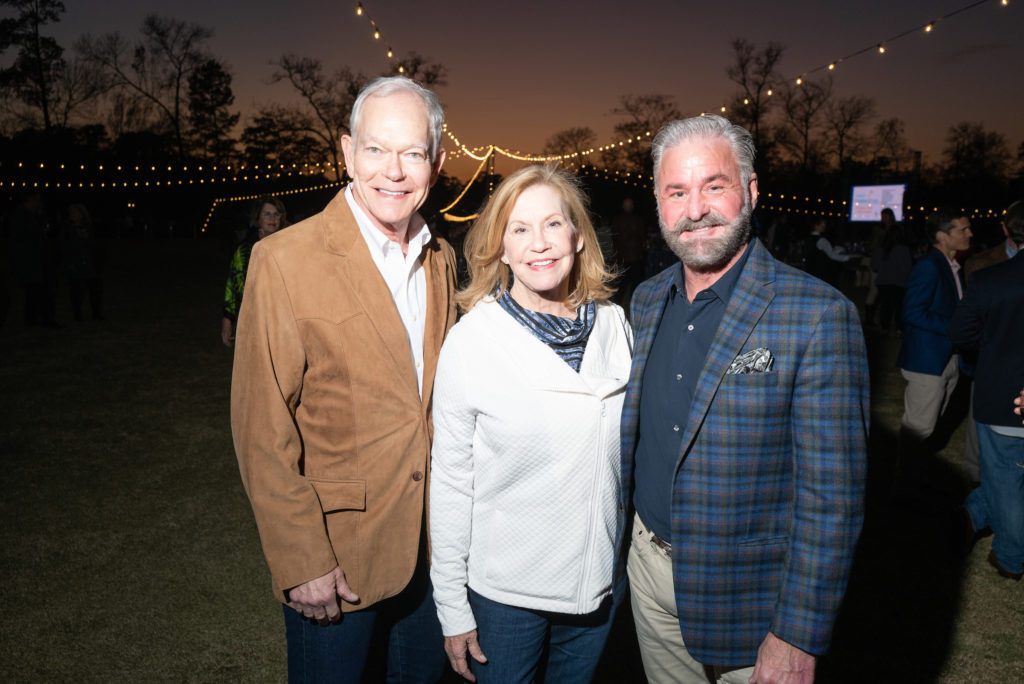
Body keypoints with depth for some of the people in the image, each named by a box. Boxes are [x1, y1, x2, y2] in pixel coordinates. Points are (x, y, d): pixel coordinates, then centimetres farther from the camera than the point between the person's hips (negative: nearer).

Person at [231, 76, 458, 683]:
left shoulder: (441, 259, 2)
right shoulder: (285, 261, -17)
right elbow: (262, 430, -16)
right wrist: (301, 561, -15)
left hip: (432, 539, 6)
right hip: (333, 550, -5)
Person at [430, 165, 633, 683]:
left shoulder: (614, 324, -4)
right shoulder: (471, 340, -15)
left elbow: (630, 449, 8)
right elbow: (449, 482, -11)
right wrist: (452, 609, -7)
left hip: (601, 582, 4)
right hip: (505, 591, -3)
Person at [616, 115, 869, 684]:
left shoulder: (818, 315, -19)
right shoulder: (647, 301, 1)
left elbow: (831, 496, -18)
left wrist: (798, 637, -17)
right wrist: (627, 540, 11)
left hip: (746, 595, -5)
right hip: (648, 565, 5)